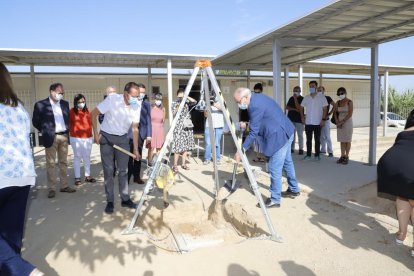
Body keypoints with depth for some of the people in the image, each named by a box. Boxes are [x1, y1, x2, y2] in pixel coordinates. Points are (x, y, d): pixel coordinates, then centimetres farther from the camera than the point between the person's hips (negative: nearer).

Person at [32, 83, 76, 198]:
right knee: (50, 164, 2)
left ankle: (64, 186, 19)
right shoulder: (41, 105, -7)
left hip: (64, 136, 5)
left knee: (64, 162, 10)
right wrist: (45, 131, 3)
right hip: (51, 137, -4)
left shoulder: (65, 103, 7)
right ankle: (51, 188, 9)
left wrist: (67, 128, 11)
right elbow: (35, 121, 1)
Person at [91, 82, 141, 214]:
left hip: (122, 138, 3)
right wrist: (96, 133, -13)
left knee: (123, 170, 6)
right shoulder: (112, 99, -21)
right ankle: (110, 201, 12)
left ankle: (125, 199, 17)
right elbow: (93, 113, -11)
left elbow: (135, 128, -4)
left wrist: (136, 149, -6)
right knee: (108, 171, 1)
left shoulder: (137, 106, -10)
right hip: (106, 137, -3)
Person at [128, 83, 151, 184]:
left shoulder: (147, 104, 9)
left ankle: (137, 176, 21)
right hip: (129, 133, -3)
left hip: (141, 133, 3)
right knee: (129, 156, -2)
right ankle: (127, 177, 8)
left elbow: (148, 120, 7)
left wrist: (149, 134, 1)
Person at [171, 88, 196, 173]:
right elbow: (174, 114, -12)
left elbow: (195, 102, -3)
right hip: (178, 127, -5)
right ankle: (175, 165, -1)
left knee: (186, 146, 8)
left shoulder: (186, 102, 9)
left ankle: (183, 163, 19)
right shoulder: (175, 103, -1)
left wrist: (187, 97, -11)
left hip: (187, 127, 5)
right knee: (178, 147, -8)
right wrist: (178, 106, -23)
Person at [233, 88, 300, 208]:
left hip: (279, 136, -11)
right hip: (286, 132, 11)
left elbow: (253, 132, -22)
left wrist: (241, 150, -18)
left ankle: (274, 200, 6)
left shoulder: (255, 105, -23)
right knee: (287, 162, 22)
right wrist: (247, 123, 14)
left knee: (275, 168, -4)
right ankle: (294, 189, 38)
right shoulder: (258, 97, 8)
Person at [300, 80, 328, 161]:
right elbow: (301, 107, 15)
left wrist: (323, 119, -11)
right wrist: (302, 117, 4)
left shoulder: (321, 98, -2)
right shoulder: (306, 98, 6)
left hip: (318, 123, -3)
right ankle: (308, 155, 15)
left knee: (317, 139, 5)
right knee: (308, 139, 7)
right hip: (308, 122, 3)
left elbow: (325, 109, -3)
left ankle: (317, 155, 13)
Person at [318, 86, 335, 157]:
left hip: (326, 120, -5)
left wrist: (329, 114, -12)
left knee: (327, 136, -6)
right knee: (321, 136, 11)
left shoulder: (327, 98, -5)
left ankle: (330, 152, -1)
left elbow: (334, 106, -10)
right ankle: (323, 150, 20)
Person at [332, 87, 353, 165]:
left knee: (347, 140, 1)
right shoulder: (338, 102, 8)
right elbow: (335, 112, 8)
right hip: (339, 123, 5)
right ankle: (342, 156, 13)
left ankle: (346, 157, 6)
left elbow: (350, 114, -13)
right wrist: (337, 122, -5)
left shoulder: (349, 102, -6)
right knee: (342, 140, 7)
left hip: (347, 122, -5)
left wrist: (342, 121, -16)